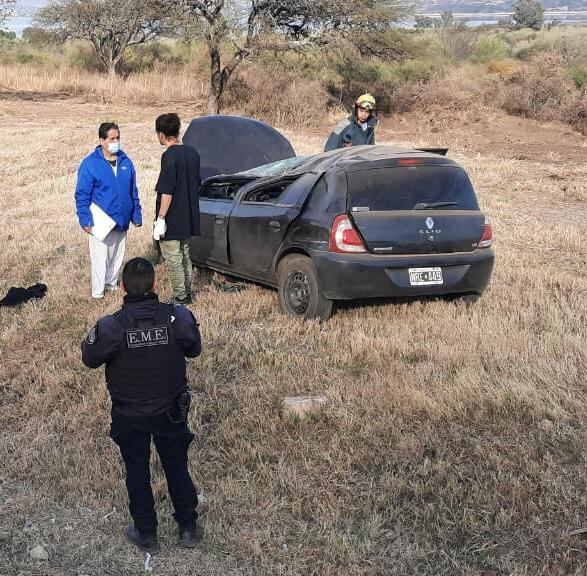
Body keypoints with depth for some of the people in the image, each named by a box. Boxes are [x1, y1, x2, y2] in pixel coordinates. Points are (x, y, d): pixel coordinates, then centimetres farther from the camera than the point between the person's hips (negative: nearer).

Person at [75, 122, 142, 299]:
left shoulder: (126, 162, 7)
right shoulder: (90, 163, -10)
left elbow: (133, 192, 14)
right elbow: (82, 196, -10)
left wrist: (136, 215, 10)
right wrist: (85, 221, -15)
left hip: (121, 222, 5)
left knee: (117, 257, 16)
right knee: (100, 259, -2)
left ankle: (112, 284, 34)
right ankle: (98, 294, 8)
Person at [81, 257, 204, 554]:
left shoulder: (110, 327, -26)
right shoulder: (178, 318, -22)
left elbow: (90, 359, -8)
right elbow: (194, 350, -3)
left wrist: (91, 337, 11)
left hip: (129, 416, -1)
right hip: (170, 411, 1)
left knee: (137, 473, 19)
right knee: (177, 468, 21)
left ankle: (146, 535, 34)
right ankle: (188, 528, 36)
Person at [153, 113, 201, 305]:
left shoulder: (169, 156, -18)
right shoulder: (192, 153, 6)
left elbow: (167, 191, -21)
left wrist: (161, 219, -18)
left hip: (172, 220, -8)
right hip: (188, 218, 8)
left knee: (173, 259, 1)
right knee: (185, 256, 18)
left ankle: (180, 298, 5)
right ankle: (187, 294, 26)